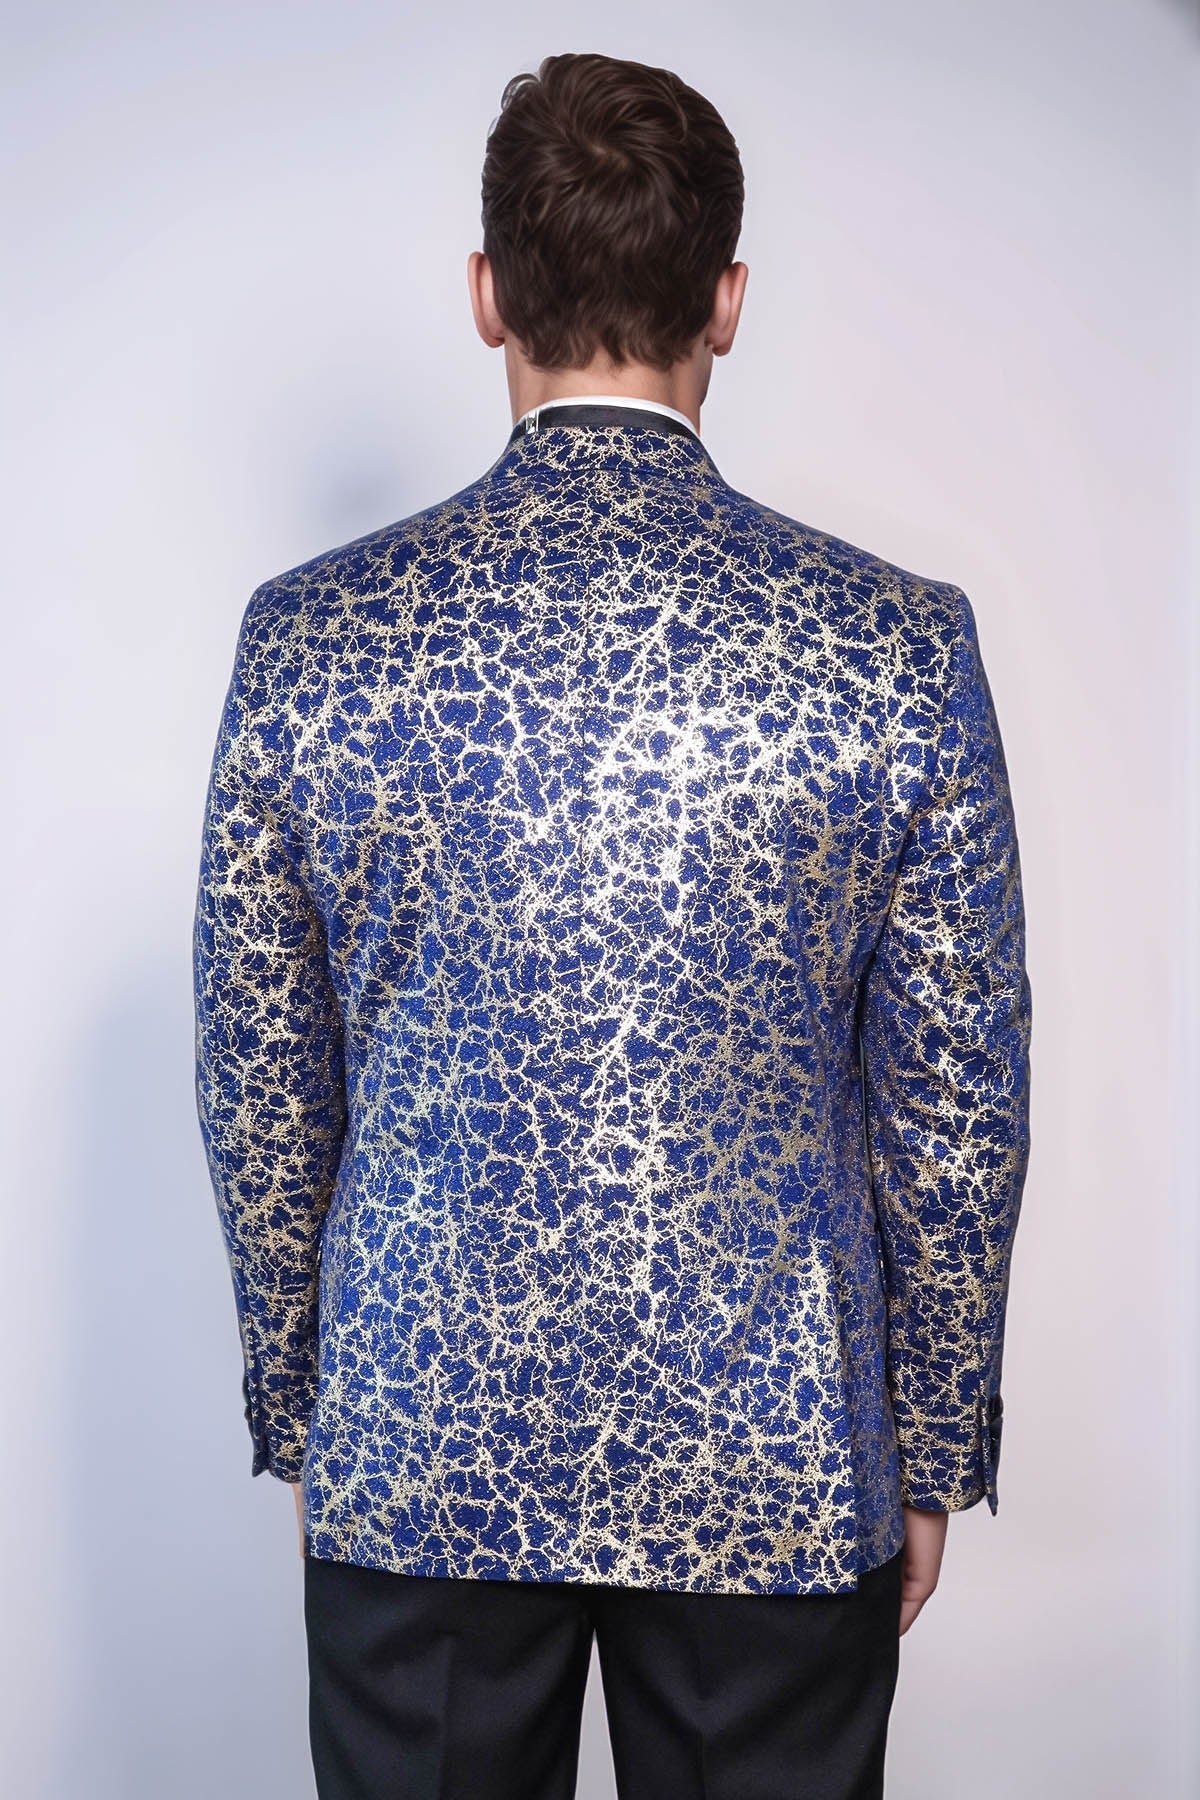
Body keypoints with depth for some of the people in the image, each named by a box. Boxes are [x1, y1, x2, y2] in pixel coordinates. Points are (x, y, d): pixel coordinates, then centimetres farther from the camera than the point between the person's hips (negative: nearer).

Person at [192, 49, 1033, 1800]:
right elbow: (957, 1113, -7)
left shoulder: (308, 635, -10)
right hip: (780, 1466, 0)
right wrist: (931, 1453, 7)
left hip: (418, 1456, 1)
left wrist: (299, 1413, 12)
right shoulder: (900, 644, -13)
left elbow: (262, 1096, -2)